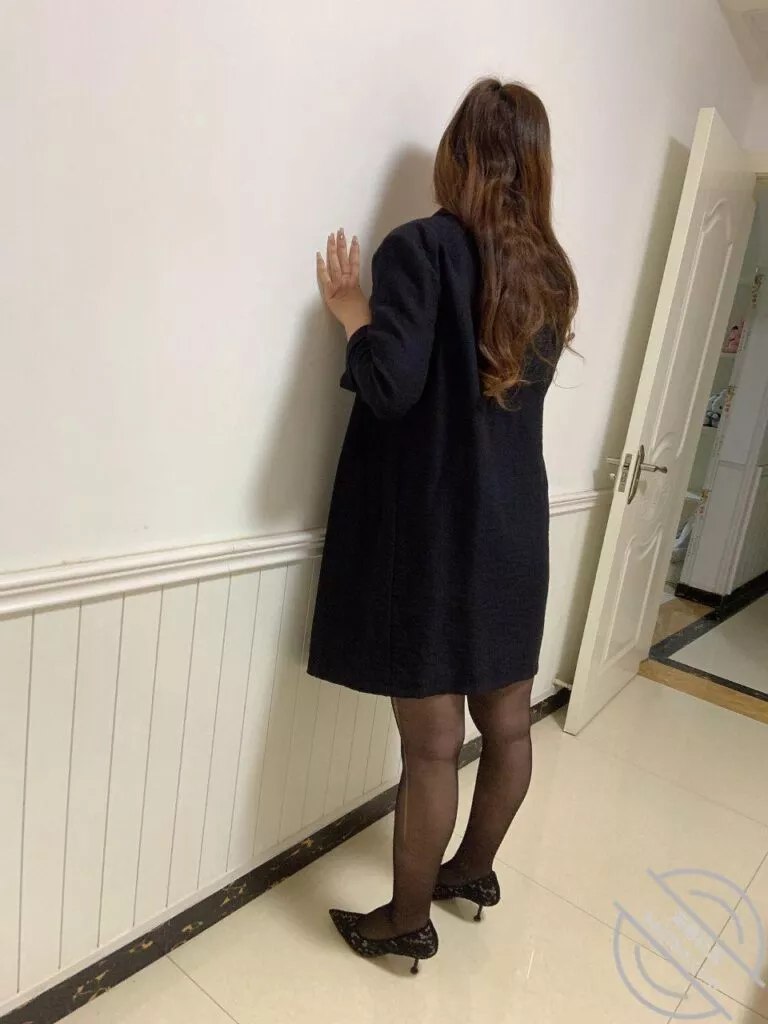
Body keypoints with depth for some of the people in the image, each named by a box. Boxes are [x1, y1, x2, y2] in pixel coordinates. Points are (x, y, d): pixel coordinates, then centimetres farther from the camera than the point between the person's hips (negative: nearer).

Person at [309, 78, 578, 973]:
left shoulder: (423, 246, -10)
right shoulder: (549, 271, 10)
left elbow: (392, 385, -21)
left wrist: (351, 309, -3)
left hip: (432, 531, -7)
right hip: (514, 526, 7)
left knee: (432, 744, 5)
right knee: (506, 723, 18)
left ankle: (406, 922, 26)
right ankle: (474, 870, 41)